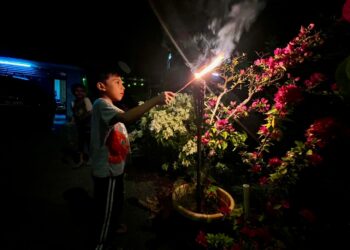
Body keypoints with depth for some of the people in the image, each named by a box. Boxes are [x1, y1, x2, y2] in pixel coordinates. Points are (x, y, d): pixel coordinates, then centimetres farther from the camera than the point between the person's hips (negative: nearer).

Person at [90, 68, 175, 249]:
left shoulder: (109, 107, 13)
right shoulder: (101, 104, -23)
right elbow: (126, 118, -42)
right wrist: (156, 100, -46)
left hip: (115, 167, 10)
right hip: (107, 170, -10)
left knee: (117, 202, 30)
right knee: (107, 210, 10)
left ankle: (114, 225, 54)